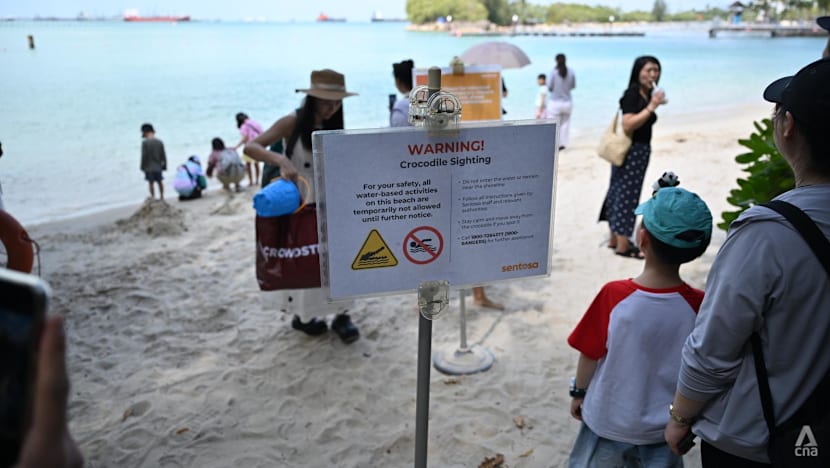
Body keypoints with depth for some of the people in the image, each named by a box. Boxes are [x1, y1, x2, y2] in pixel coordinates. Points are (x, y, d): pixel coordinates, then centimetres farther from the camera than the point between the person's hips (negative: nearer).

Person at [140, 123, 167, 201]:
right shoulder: (159, 142, 1)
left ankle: (153, 197, 3)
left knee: (150, 183, 3)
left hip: (149, 167, -4)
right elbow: (163, 156, 3)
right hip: (158, 167, 4)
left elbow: (144, 156, -10)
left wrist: (143, 167, -2)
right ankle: (162, 197, 16)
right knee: (159, 182, 12)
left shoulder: (145, 142, -10)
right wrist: (164, 166, 11)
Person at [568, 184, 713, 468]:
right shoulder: (699, 305, -20)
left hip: (608, 420, -1)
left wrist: (578, 392, 6)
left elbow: (589, 356, -13)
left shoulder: (613, 296, -25)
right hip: (664, 430, 1)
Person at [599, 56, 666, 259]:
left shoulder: (647, 94, 11)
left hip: (640, 151, 9)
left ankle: (615, 239, 23)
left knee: (619, 193, 14)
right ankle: (622, 245, 4)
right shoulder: (632, 94, -15)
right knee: (627, 195, -4)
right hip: (630, 151, -9)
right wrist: (651, 107, -26)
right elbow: (627, 125, -25)